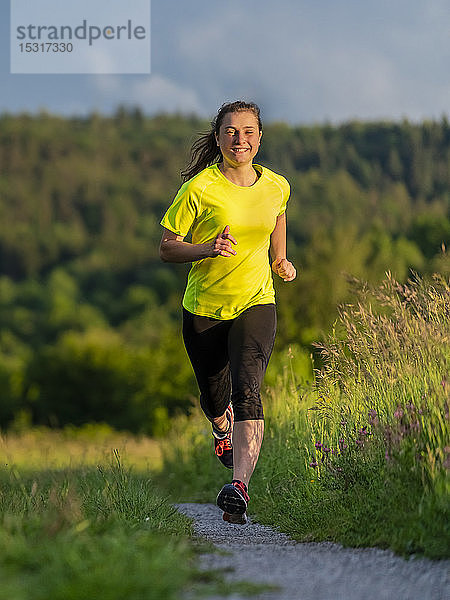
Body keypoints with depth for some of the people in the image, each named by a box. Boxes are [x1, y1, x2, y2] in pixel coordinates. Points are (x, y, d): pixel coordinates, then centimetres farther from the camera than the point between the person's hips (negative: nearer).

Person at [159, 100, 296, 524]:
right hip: (203, 309, 0)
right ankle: (223, 429, 53)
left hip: (256, 303, 0)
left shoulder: (276, 187, 0)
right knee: (214, 398, 14)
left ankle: (239, 487, -32)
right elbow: (166, 248, -8)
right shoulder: (199, 188, -12)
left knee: (247, 389, -22)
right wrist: (208, 249, -24)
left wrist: (281, 261, 17)